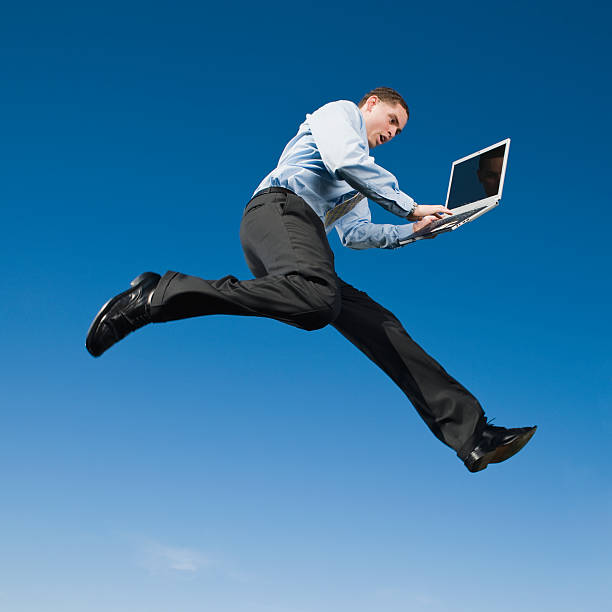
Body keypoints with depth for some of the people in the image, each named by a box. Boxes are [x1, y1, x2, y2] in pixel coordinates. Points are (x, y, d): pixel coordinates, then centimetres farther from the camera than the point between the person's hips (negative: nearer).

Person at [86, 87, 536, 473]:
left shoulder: (362, 173, 42)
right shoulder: (339, 111, 17)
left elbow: (355, 235, 34)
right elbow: (345, 161, -4)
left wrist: (411, 231, 26)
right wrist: (410, 207, -1)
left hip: (305, 237, 9)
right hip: (279, 208, -9)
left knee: (380, 324, -5)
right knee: (318, 299, -39)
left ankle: (471, 434, -12)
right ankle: (156, 297, -31)